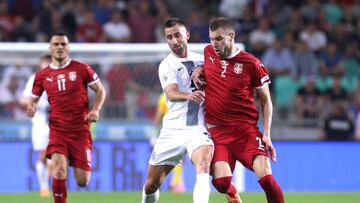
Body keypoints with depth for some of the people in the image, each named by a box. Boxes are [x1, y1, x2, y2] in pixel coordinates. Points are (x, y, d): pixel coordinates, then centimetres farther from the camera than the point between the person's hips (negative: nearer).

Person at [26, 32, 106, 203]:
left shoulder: (81, 69, 1)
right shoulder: (42, 75, 6)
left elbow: (100, 90, 8)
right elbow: (34, 99, 17)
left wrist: (95, 110, -9)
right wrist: (31, 107, -7)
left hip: (81, 130, 0)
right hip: (57, 129, 0)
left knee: (82, 181, 0)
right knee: (59, 170, -24)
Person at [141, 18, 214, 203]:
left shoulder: (202, 60, 10)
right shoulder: (167, 65, -1)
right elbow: (171, 94, -20)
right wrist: (189, 96, -42)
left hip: (198, 129, 0)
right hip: (173, 130, 0)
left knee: (203, 167, -29)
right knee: (151, 184, 6)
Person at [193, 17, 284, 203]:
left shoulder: (251, 64, -4)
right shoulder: (208, 52, 7)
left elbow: (265, 100, 5)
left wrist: (266, 134, -3)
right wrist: (198, 70, 8)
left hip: (246, 129, -3)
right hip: (217, 131, 3)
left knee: (265, 176, -20)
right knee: (221, 181, -16)